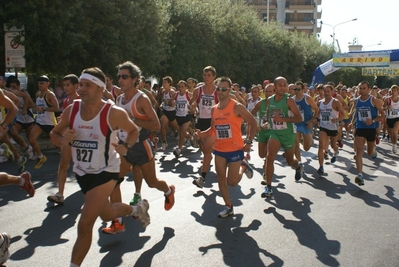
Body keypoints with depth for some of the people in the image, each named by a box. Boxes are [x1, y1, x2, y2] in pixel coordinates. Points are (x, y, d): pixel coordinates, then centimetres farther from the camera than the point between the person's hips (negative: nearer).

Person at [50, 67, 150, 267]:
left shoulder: (114, 113, -21)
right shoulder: (71, 110, -10)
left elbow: (134, 131, -2)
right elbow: (54, 134, 4)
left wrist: (125, 147, -21)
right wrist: (63, 140, -19)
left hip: (105, 172, -6)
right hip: (82, 172, 6)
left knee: (85, 224, -14)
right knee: (107, 215, 26)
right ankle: (138, 209, 55)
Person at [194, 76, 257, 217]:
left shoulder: (237, 107, -13)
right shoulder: (214, 109, 5)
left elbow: (253, 123, -7)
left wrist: (249, 142, -9)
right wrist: (201, 134, -6)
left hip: (235, 149, -5)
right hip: (219, 149, 6)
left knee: (232, 182, -2)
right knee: (221, 179, 5)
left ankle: (243, 167, 29)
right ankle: (229, 207, 19)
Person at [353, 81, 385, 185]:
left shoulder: (374, 100, -9)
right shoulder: (356, 101, 4)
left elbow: (383, 115, -9)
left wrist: (373, 120, -24)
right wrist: (353, 124, 17)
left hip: (372, 129, -2)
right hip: (360, 129, 2)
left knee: (370, 153, 14)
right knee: (359, 151, -13)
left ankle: (374, 150, 53)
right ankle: (360, 175, -19)